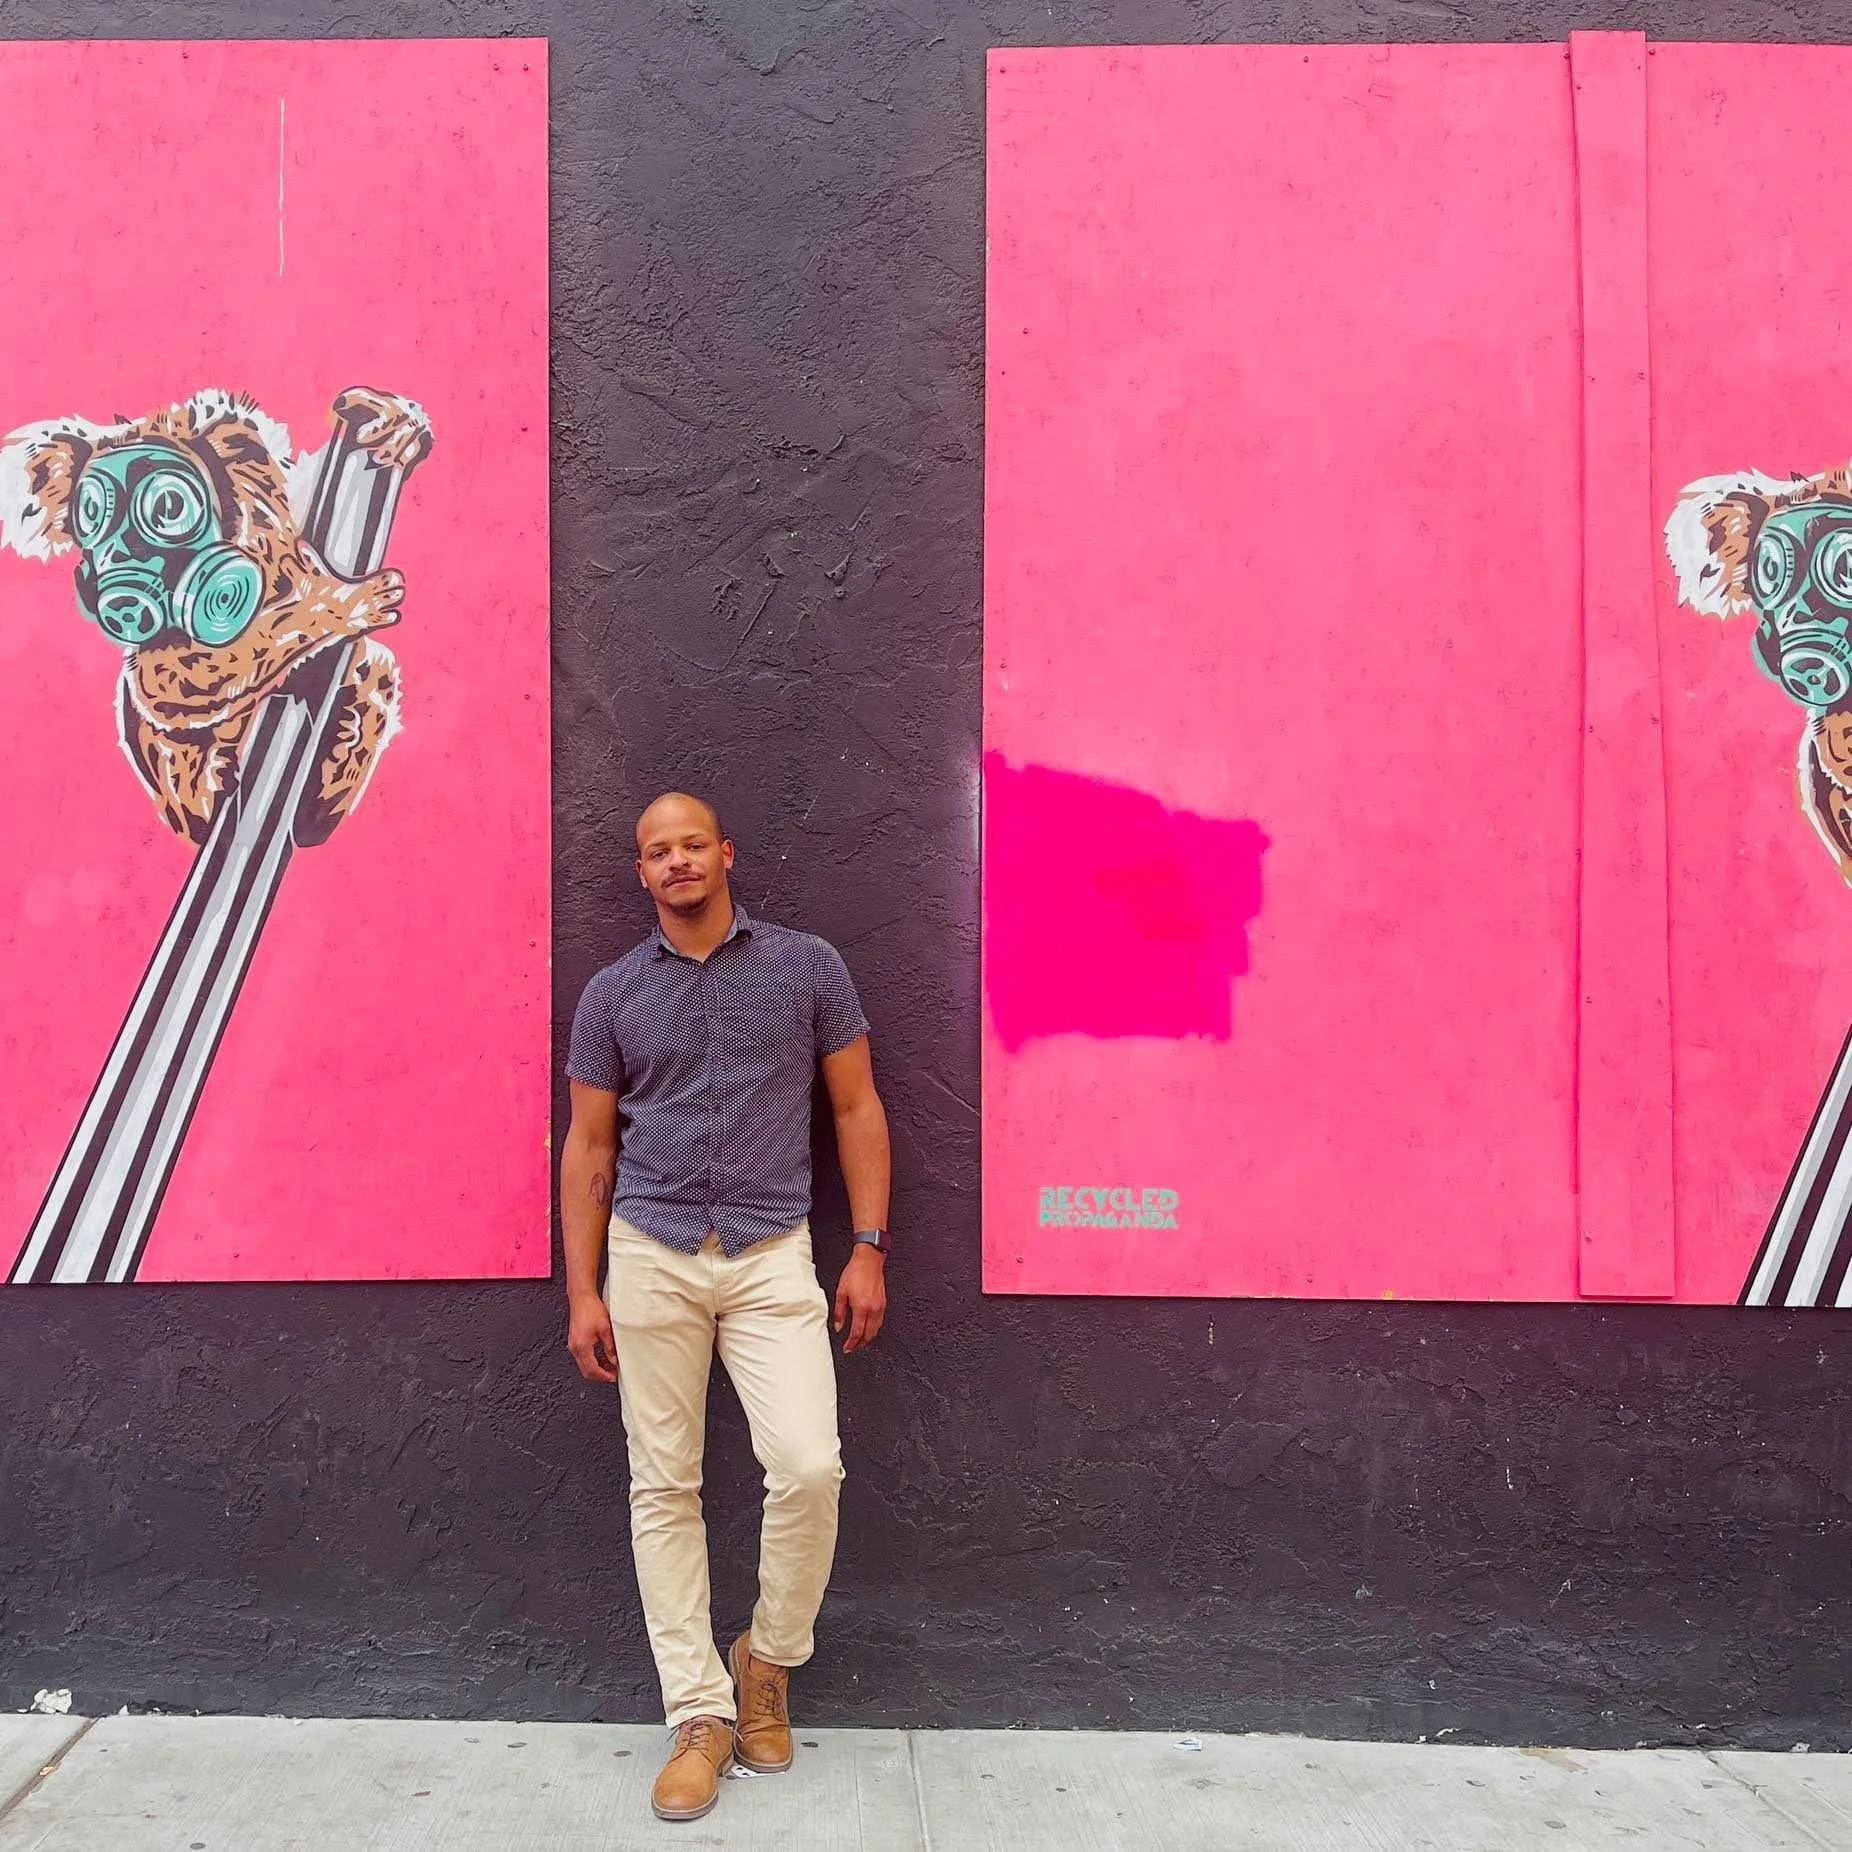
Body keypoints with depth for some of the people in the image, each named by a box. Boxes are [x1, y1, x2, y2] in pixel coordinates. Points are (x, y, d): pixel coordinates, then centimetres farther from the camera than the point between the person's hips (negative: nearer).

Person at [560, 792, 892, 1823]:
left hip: (771, 1256, -1)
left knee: (809, 1467, -12)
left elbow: (858, 1109, 5)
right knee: (664, 1487, 5)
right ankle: (701, 1714, 18)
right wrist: (582, 1292, 5)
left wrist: (869, 1250, -2)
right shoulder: (613, 994, 7)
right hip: (650, 1257, 2)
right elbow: (589, 1146, 10)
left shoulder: (808, 967, 3)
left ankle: (769, 1661, 16)